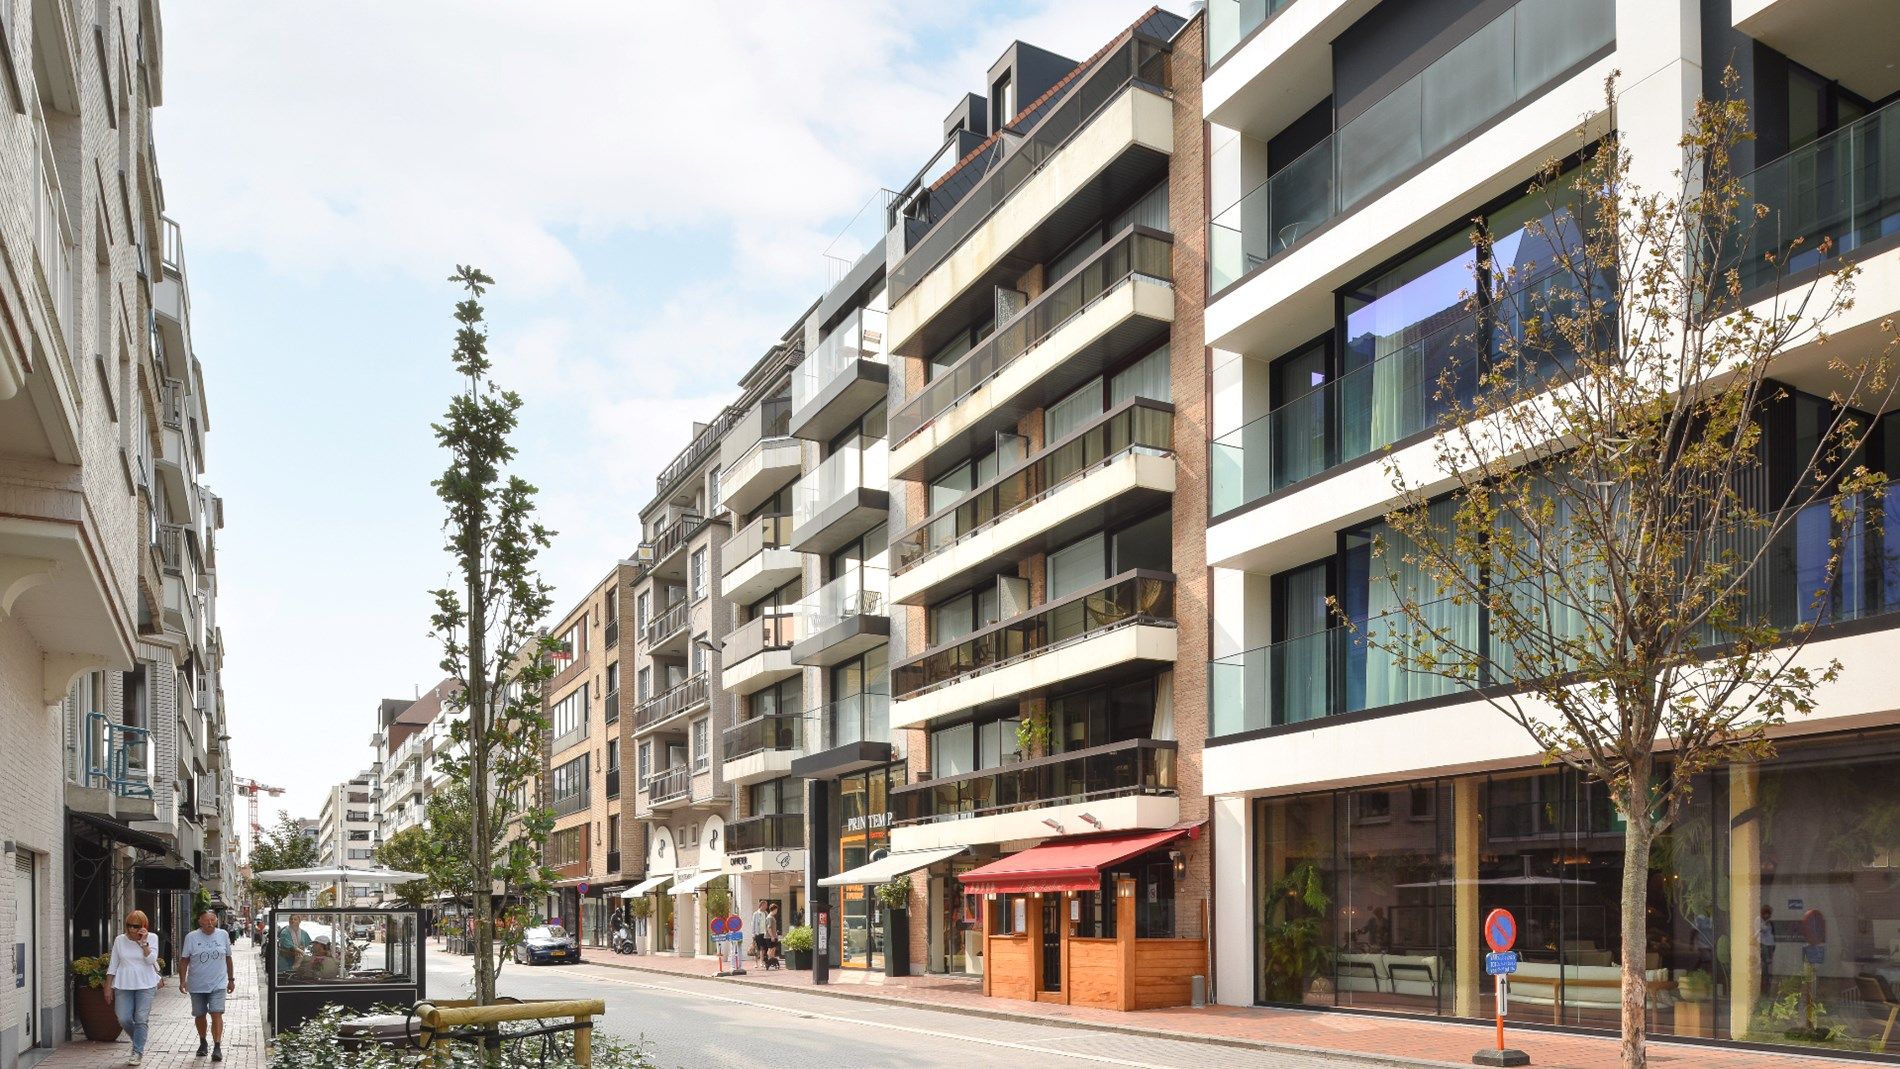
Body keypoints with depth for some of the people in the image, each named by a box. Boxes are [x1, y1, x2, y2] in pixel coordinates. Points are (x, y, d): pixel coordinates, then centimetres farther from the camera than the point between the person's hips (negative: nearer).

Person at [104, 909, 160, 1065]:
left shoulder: (151, 938, -1)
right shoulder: (120, 940, 3)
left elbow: (151, 960, -12)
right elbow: (112, 966, 9)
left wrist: (143, 942, -17)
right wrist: (108, 987, 6)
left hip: (145, 985, -2)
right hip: (123, 985, 2)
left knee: (141, 1019, -4)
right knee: (124, 1020, -2)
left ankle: (138, 1052, 7)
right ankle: (138, 1040, 26)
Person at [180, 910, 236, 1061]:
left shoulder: (223, 935, 2)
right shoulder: (191, 937, -3)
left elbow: (228, 958, 10)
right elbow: (184, 960, -1)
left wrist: (231, 979, 12)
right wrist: (182, 980, -8)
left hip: (218, 984, -1)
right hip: (197, 985, 1)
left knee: (216, 1014, -12)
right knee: (199, 1015, 12)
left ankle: (217, 1047, -12)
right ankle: (202, 1042, 34)